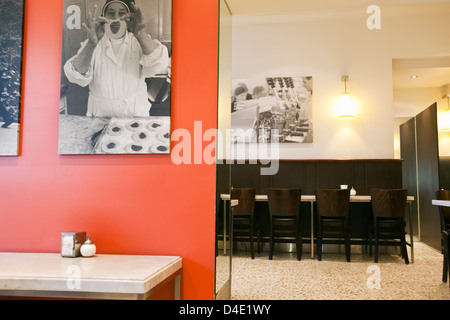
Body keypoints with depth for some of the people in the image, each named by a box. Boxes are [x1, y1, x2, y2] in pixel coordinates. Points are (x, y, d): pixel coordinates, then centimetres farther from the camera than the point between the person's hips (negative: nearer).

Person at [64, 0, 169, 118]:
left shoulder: (139, 42, 5)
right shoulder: (92, 44, 4)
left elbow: (158, 65, -14)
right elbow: (77, 76, -12)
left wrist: (140, 34, -29)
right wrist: (91, 44, -27)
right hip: (100, 118, 1)